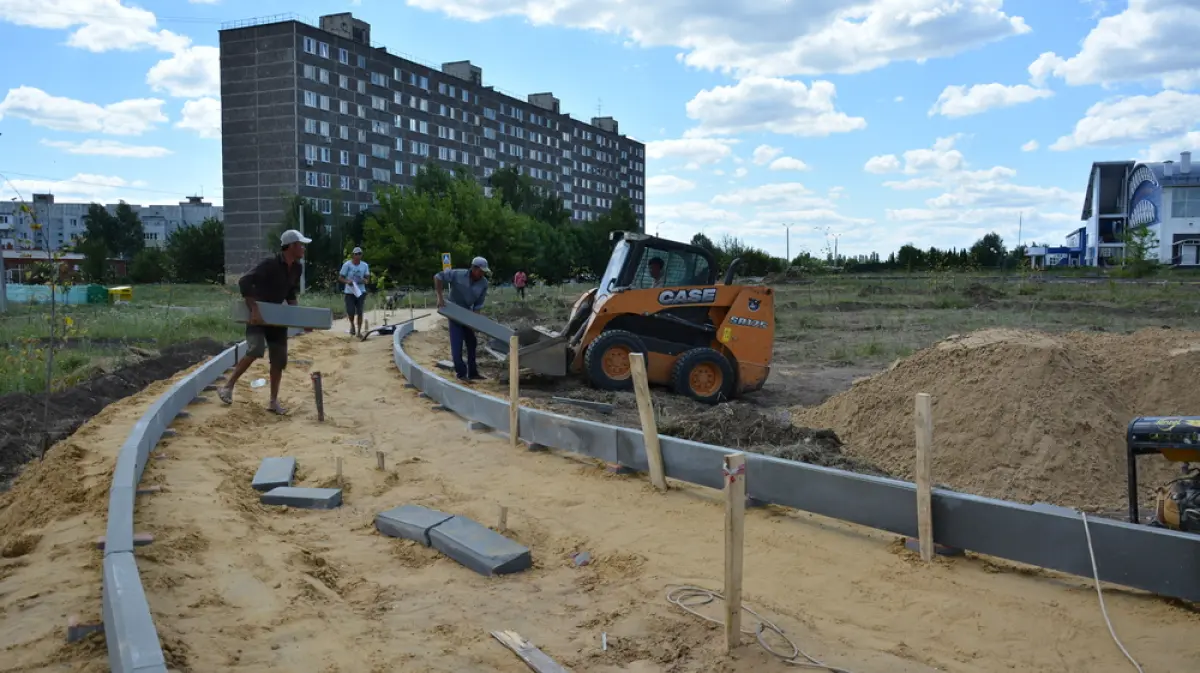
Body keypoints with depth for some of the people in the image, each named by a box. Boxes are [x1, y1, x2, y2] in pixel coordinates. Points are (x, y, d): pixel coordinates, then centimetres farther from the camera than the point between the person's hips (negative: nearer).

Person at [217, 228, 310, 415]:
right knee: (256, 350, -26)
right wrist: (254, 309, -33)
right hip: (257, 315, -7)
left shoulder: (296, 268, 1)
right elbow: (244, 282, -28)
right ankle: (228, 387, -9)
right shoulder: (270, 264, -23)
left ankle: (274, 401, 14)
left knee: (279, 359, 4)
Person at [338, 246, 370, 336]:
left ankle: (359, 331, 9)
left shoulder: (365, 265, 2)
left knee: (360, 312, -2)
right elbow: (340, 278, -2)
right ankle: (352, 325, 24)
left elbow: (367, 277, 9)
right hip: (349, 292, -2)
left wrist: (364, 280, -15)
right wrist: (347, 281, -22)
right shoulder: (347, 265, -6)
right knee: (351, 312, -9)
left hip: (361, 291, 2)